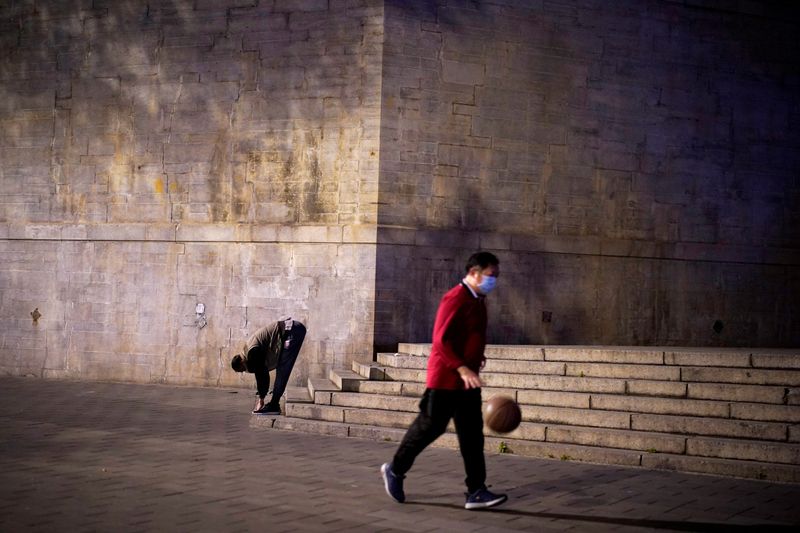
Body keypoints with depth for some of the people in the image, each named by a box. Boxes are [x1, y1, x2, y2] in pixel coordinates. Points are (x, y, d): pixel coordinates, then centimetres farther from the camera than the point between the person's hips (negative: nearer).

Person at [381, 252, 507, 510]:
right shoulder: (455, 299, -17)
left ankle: (476, 491, 5)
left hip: (467, 381, 9)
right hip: (445, 379, -9)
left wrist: (477, 359, 13)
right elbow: (441, 340, -23)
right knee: (429, 427, 3)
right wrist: (462, 369, -29)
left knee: (472, 435, 5)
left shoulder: (477, 301, 12)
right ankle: (395, 470, 22)